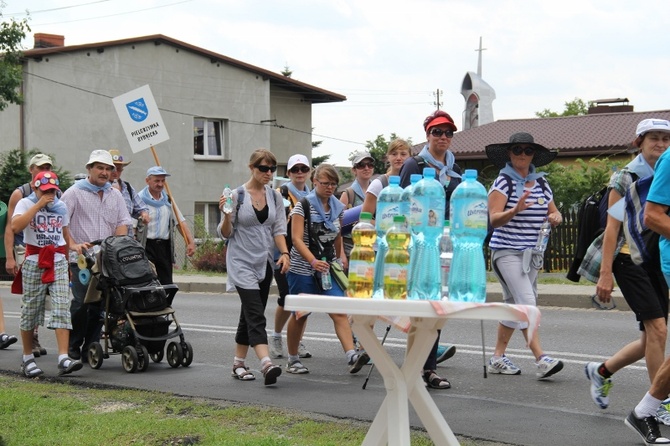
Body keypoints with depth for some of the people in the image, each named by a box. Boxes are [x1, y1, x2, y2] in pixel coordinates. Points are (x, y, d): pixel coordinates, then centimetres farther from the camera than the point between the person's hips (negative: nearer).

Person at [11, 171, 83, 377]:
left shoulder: (61, 206, 13)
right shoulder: (25, 203, -1)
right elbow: (16, 226, -20)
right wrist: (39, 205, -18)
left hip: (58, 261, 3)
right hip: (34, 262, -3)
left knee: (62, 309, -10)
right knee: (30, 311, 4)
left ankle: (64, 359, -17)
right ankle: (27, 358, 18)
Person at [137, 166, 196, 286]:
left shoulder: (168, 200, 15)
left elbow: (180, 222, 15)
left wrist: (191, 242, 1)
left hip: (165, 246, 6)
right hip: (147, 246, -6)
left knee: (167, 284, 7)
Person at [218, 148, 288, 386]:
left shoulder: (275, 196, 7)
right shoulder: (237, 195, -7)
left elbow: (278, 229, 7)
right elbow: (226, 233, -3)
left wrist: (284, 253, -9)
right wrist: (226, 215, -22)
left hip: (264, 262, 6)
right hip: (242, 262, -5)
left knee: (250, 315, 12)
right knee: (256, 315, -17)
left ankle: (238, 363, 24)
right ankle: (267, 364, -28)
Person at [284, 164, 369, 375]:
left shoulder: (338, 207, 8)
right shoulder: (303, 205, -8)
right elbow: (296, 239, -17)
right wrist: (313, 261, -30)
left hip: (329, 269, 4)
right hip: (303, 269, -4)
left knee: (340, 312, -11)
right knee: (300, 315, 5)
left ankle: (352, 356, -20)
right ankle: (293, 360, 20)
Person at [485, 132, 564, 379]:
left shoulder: (541, 182, 11)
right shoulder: (503, 182, -6)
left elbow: (554, 212, 19)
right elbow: (494, 219, -15)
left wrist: (555, 217, -4)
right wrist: (515, 210, -33)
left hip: (533, 254, 7)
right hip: (507, 252, -6)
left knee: (514, 306, 10)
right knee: (527, 303, -16)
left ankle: (498, 358, 20)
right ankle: (541, 359, -18)